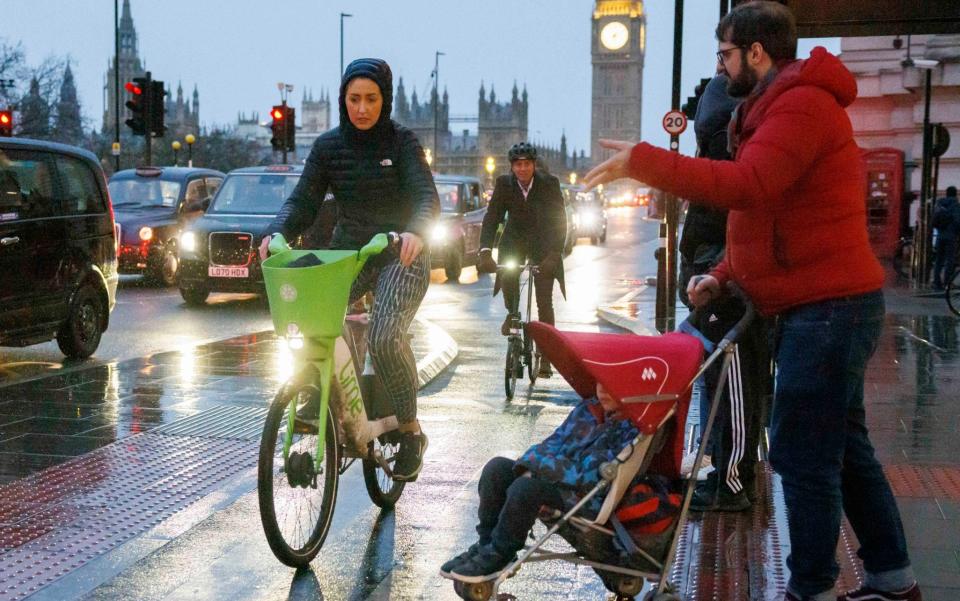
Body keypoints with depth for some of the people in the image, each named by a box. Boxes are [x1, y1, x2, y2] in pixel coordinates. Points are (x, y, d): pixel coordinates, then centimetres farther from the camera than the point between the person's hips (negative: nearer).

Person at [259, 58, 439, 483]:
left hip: (401, 256, -4)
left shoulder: (402, 142, -6)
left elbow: (426, 196, -18)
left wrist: (414, 231, -40)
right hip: (346, 252, 4)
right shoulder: (329, 146, 3)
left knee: (384, 336, -26)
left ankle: (411, 431, -6)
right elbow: (304, 201, -1)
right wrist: (277, 233, -21)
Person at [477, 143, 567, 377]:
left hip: (543, 243, -1)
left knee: (544, 303, -7)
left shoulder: (549, 183, -18)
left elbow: (559, 220, -20)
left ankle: (545, 357, 1)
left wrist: (554, 253, -34)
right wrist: (485, 251, -31)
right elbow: (492, 217, -16)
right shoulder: (504, 183, -13)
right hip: (515, 240, 2)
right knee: (507, 273, -29)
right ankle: (512, 313, 3)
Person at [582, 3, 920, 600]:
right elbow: (773, 215, 24)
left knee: (803, 456, -5)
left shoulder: (803, 104, -15)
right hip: (822, 305, 11)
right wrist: (722, 276, 12)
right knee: (843, 447, 16)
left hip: (828, 307, -11)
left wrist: (642, 160, -28)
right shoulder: (781, 106, 20)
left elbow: (745, 185, -31)